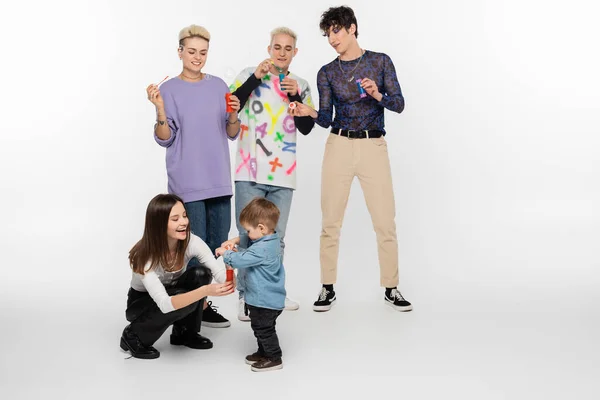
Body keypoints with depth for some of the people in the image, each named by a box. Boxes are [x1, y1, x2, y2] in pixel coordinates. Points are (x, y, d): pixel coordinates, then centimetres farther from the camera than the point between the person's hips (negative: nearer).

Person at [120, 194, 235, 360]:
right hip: (141, 303, -4)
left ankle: (185, 333, -1)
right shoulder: (144, 256, -34)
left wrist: (229, 282, -57)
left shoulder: (191, 242, -23)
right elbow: (165, 304, -44)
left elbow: (219, 272, -33)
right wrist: (205, 291, -58)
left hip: (172, 290, 4)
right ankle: (133, 336, -6)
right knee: (181, 301, -34)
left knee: (201, 273, -25)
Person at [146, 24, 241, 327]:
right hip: (188, 182, -5)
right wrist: (160, 110, -21)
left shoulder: (218, 86, 9)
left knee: (218, 245, 8)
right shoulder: (169, 90, -2)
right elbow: (165, 139, -5)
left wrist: (233, 115, -9)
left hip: (218, 179, 5)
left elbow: (231, 134, 10)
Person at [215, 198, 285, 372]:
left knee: (263, 328, 2)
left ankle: (274, 359, 12)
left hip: (265, 300, -11)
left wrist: (225, 253, -11)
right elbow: (249, 241, 23)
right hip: (268, 298, 11)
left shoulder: (262, 249, -29)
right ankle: (263, 352, 37)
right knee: (260, 327, 23)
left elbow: (239, 260, -28)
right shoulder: (271, 240, 4)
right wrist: (236, 240, 9)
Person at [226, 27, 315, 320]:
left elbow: (306, 128, 3)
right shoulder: (249, 75, 4)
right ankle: (246, 296, 7)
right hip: (250, 171, -2)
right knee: (248, 235, -3)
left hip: (282, 174, 3)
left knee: (276, 237, 9)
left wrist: (295, 96, -11)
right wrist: (256, 77, -15)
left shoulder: (301, 85, 11)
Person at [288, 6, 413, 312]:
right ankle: (328, 288, 12)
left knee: (385, 221, -1)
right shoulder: (326, 73, 6)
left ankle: (391, 288, 12)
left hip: (374, 147, -1)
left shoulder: (380, 61, 4)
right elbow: (327, 118, 3)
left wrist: (377, 95, -18)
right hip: (339, 147, 1)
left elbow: (399, 105, 0)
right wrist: (309, 112, -17)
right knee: (330, 221, 1)